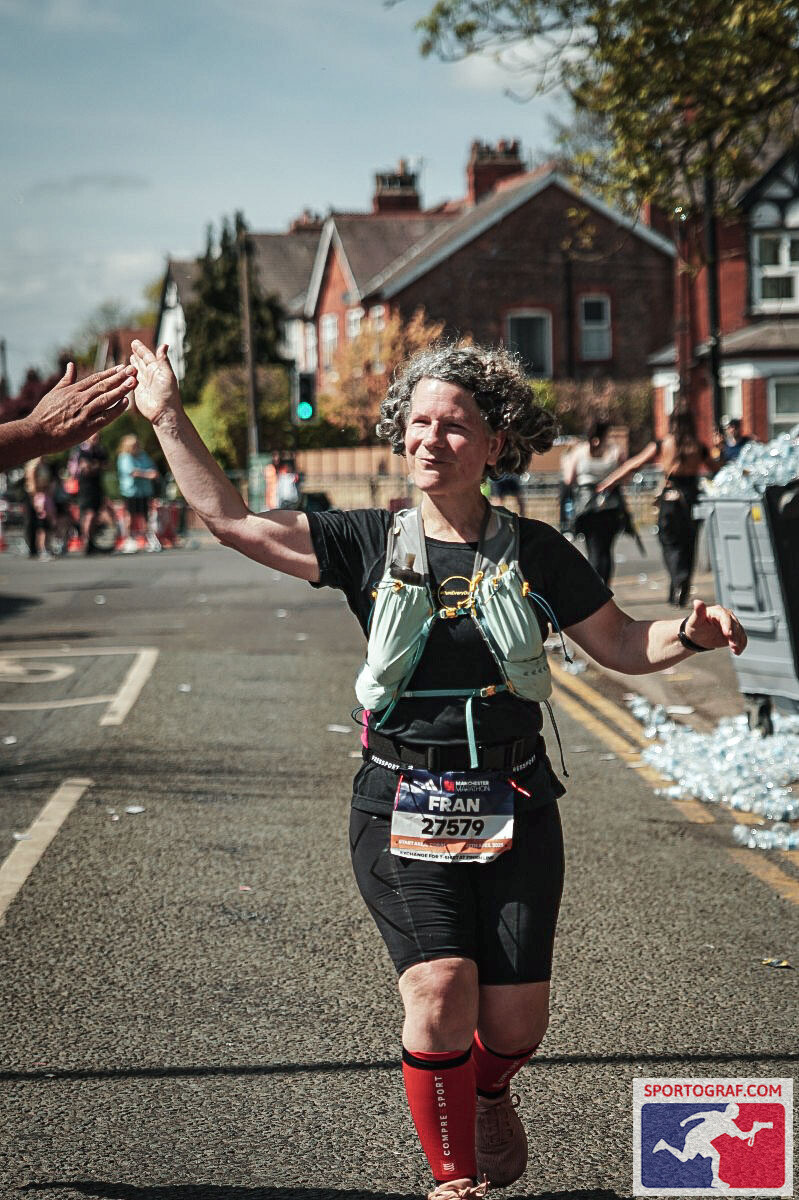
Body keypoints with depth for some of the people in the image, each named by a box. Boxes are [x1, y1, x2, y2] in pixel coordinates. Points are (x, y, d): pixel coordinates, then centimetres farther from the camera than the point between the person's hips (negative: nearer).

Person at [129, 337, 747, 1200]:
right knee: (440, 988, -17)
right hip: (403, 807, -1)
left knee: (516, 1019, 0)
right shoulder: (369, 544, 1)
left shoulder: (534, 551, 2)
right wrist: (168, 418, -5)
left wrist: (690, 633, -9)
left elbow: (623, 646, 11)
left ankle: (487, 1096, 39)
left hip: (515, 810, 1)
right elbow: (229, 519, -2)